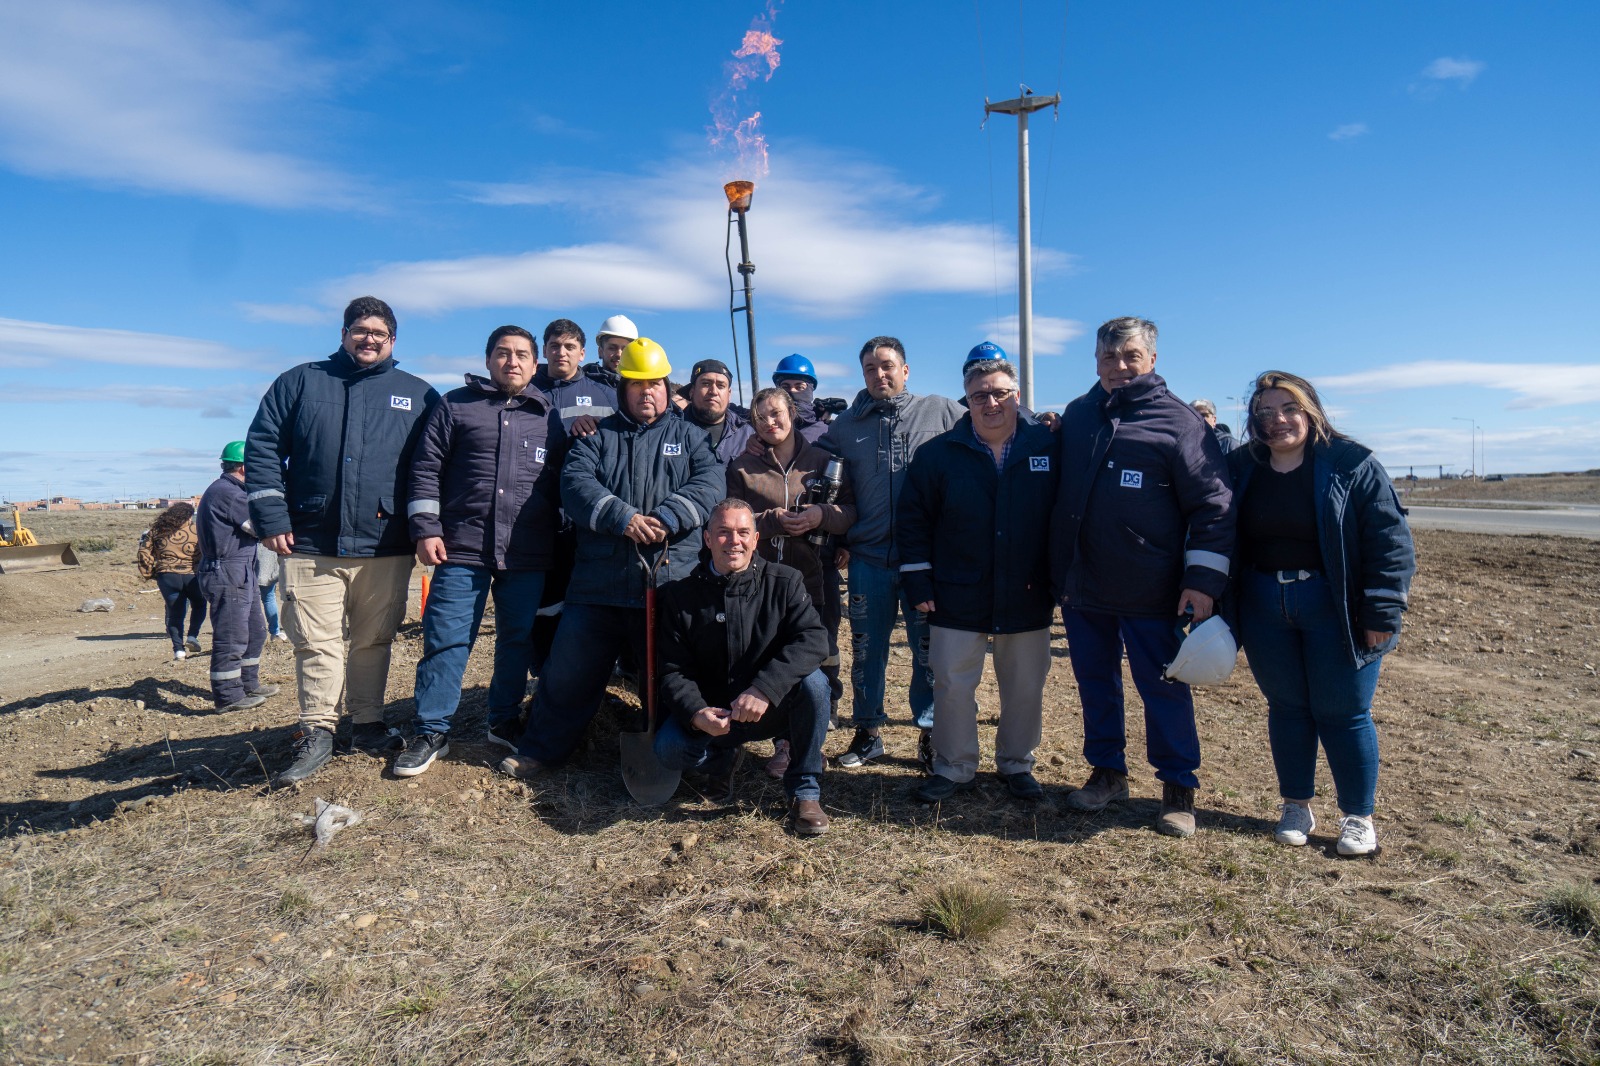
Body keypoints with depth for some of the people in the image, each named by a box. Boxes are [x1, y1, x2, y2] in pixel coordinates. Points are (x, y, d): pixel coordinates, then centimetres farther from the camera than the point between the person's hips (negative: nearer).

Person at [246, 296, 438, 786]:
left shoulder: (418, 395, 10)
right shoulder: (300, 382, 9)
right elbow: (262, 449, 6)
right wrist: (271, 518, -3)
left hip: (386, 547, 1)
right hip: (311, 545, 0)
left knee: (374, 641, 10)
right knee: (316, 643, 0)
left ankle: (368, 724, 23)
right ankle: (317, 733, 11)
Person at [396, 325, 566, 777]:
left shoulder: (550, 415, 12)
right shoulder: (456, 405, 7)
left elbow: (565, 482, 15)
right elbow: (426, 468, 4)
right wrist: (425, 529, -4)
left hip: (529, 555, 2)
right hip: (462, 549, -2)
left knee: (518, 641, 9)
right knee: (446, 639, 0)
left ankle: (505, 721, 25)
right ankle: (431, 731, 12)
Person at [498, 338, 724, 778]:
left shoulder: (688, 436, 14)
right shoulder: (597, 436, 15)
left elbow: (710, 482, -2)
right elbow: (575, 482, -2)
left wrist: (667, 517, -18)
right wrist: (622, 517, -17)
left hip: (669, 581, -1)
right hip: (598, 581, 1)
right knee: (569, 672, 7)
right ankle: (540, 750, 25)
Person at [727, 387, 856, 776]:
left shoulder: (822, 460, 9)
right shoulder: (742, 467, 10)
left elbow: (852, 510, 6)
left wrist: (823, 514, -14)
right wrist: (773, 521, -13)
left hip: (816, 579, 0)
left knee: (821, 663, 3)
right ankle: (783, 744, 14)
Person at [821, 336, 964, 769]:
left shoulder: (942, 412, 2)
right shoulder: (845, 426, 9)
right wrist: (840, 537, 4)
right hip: (868, 558, 2)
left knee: (928, 650, 7)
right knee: (866, 650, 11)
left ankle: (930, 731, 24)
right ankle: (868, 731, 26)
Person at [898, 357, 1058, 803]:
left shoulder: (1048, 447, -1)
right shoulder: (939, 453, -2)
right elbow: (913, 521, 0)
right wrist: (919, 584, -4)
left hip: (1027, 600, 1)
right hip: (957, 599, -1)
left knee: (1026, 688, 12)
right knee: (953, 686, 5)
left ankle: (1017, 764, 32)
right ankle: (954, 768, 24)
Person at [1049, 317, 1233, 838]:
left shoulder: (1179, 421, -5)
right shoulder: (1076, 415, 10)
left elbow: (1212, 507, -6)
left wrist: (1203, 580, -14)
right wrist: (1055, 570, 15)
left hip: (1150, 593, -5)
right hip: (1081, 588, 5)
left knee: (1163, 690, 6)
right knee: (1095, 684, 14)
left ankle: (1178, 787, 22)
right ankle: (1108, 772, 30)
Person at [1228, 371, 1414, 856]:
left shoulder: (1352, 465, -8)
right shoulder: (1241, 468, 3)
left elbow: (1390, 542, -9)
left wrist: (1382, 615, -14)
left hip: (1333, 607, -3)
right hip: (1264, 607, 3)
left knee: (1343, 714, 5)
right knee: (1286, 708, 12)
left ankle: (1359, 816, 22)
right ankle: (1296, 806, 27)